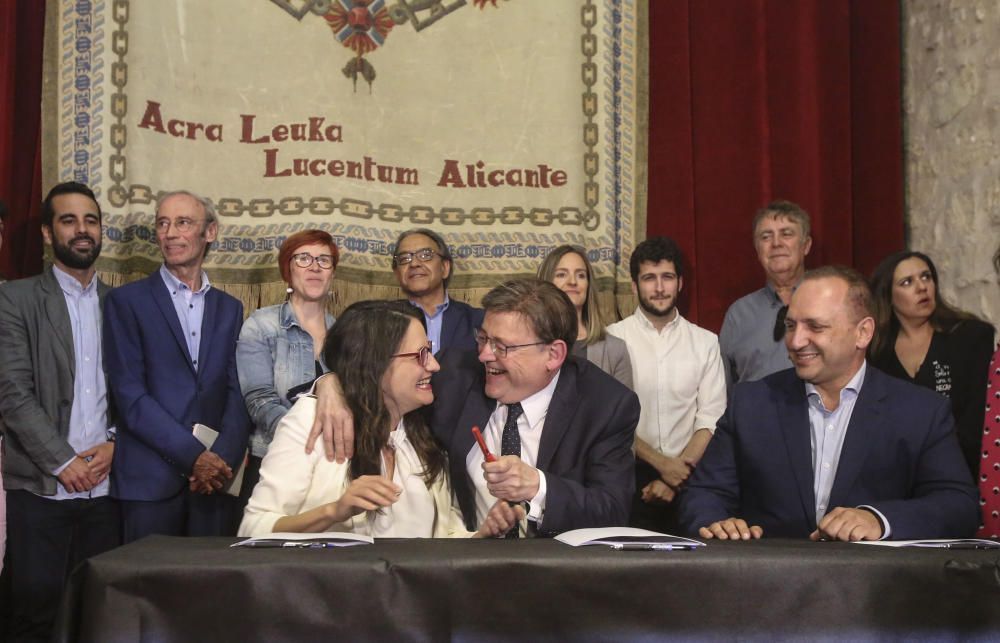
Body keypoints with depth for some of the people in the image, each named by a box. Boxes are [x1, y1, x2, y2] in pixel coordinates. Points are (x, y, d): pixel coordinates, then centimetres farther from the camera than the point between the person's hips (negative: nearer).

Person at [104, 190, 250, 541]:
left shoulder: (229, 308, 14)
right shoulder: (127, 301, 2)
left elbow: (237, 394, 7)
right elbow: (130, 395, -6)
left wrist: (224, 458, -10)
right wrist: (194, 456, -13)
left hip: (215, 479, 3)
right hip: (150, 481, -3)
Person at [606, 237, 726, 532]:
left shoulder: (706, 342, 6)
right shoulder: (612, 339, -1)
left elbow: (710, 420, 0)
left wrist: (679, 472, -12)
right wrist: (662, 464, -13)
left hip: (688, 475, 2)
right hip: (628, 475, -2)